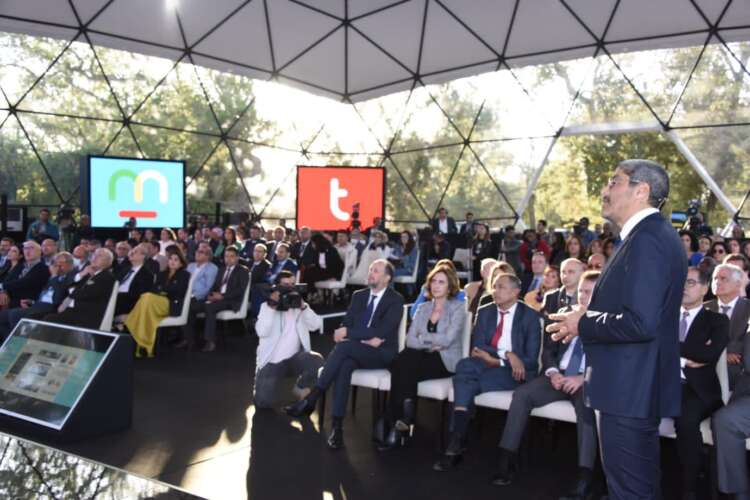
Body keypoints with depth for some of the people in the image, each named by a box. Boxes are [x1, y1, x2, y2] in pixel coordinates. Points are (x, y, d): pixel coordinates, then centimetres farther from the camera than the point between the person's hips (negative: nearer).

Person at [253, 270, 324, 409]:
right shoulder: (267, 306, 1)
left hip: (295, 357, 2)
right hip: (271, 360, -2)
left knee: (317, 361, -30)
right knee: (263, 402, -18)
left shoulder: (300, 305, 8)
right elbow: (262, 332, -17)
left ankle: (301, 388, 2)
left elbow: (316, 325, -8)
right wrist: (272, 306, -20)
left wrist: (303, 306, -17)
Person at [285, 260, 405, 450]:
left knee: (344, 345, -32)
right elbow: (345, 325, 7)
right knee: (344, 365, -33)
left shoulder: (396, 300, -4)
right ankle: (337, 426, -37)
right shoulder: (358, 296, 14)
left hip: (381, 354, -4)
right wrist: (366, 338, -13)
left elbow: (382, 331, -16)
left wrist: (348, 333, -18)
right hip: (355, 351, 4)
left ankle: (310, 399, -28)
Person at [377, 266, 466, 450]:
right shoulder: (424, 307, 16)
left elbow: (447, 339, -14)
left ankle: (398, 428, -25)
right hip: (423, 358, 4)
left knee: (407, 361, -31)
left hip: (445, 361, -4)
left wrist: (423, 337, -3)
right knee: (400, 362, -30)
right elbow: (410, 340, 5)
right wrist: (432, 344, -11)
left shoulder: (458, 308, 1)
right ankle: (399, 424, -27)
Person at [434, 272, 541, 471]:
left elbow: (531, 358, -8)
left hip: (515, 372, -4)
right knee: (465, 364, -31)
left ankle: (457, 442, -23)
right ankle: (457, 441, -32)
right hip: (488, 366, 4)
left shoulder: (530, 316, 1)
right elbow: (477, 347, 0)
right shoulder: (484, 312, 12)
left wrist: (495, 359, -15)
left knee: (465, 376, -30)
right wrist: (507, 354, -16)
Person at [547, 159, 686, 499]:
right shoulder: (652, 234, 13)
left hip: (630, 390, -11)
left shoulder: (647, 239, -20)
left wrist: (582, 325, -15)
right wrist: (589, 315, 8)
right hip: (635, 386, 11)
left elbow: (641, 323, -28)